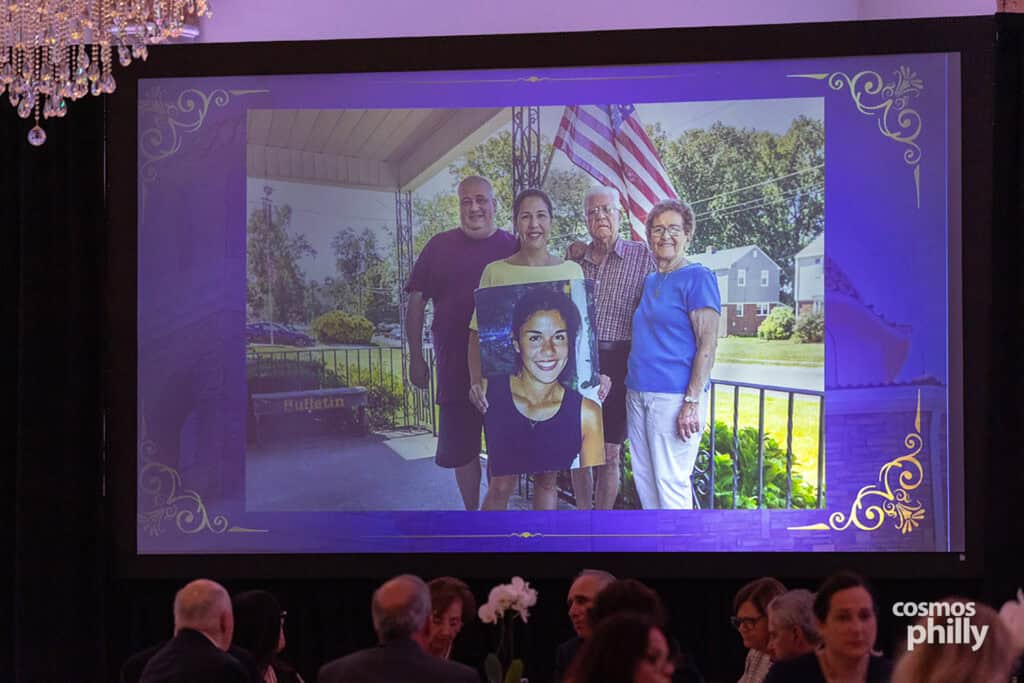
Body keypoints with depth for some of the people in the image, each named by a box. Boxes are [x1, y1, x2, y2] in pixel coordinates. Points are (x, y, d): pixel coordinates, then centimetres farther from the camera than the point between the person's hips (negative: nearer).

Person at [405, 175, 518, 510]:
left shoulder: (512, 249, 2)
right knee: (462, 449, 7)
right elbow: (416, 302, 4)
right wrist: (416, 358, 0)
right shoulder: (440, 247, 2)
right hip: (456, 370, 0)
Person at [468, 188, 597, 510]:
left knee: (547, 477, 9)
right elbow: (478, 333, 2)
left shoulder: (571, 271, 8)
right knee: (501, 482, -7)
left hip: (558, 387, 2)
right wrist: (476, 381, -10)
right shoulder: (496, 272, 2)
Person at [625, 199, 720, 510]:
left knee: (670, 483, -7)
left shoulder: (698, 278, -6)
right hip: (639, 395, 8)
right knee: (644, 478, 10)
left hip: (674, 396, -8)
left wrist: (692, 402, -19)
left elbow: (707, 344, -12)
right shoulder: (650, 281, 17)